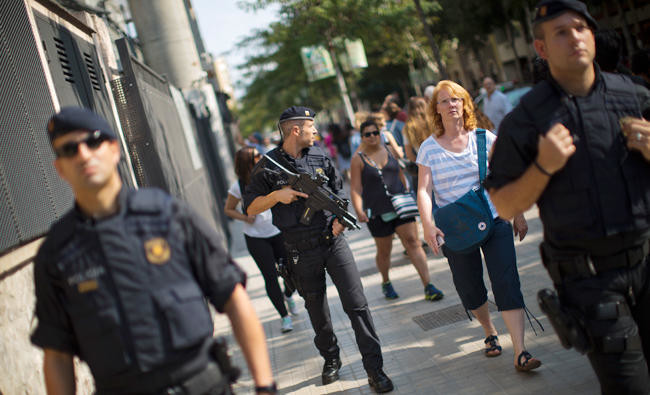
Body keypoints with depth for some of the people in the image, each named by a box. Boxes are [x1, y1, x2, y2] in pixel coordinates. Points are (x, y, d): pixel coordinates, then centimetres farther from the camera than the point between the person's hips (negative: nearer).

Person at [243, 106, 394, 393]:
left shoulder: (320, 157, 7)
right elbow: (250, 208, -3)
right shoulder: (268, 166, -4)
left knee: (357, 304, -4)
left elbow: (338, 191, 16)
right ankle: (331, 358, 35)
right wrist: (277, 195, -18)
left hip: (333, 242, 2)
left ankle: (374, 369, 1)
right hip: (302, 252, -1)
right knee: (317, 310, 13)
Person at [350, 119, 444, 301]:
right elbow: (355, 189, -9)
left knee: (413, 242, -7)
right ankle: (386, 283, 34)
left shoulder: (389, 150, 7)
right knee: (384, 251, 9)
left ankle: (428, 286, -8)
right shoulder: (358, 159, -4)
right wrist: (359, 211, -21)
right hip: (377, 212, -2)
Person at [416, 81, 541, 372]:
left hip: (494, 220, 0)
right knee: (469, 288, 9)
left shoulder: (484, 138, 3)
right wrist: (427, 223, -22)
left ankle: (520, 352, -8)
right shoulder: (429, 148, 0)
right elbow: (424, 189, -7)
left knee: (506, 282, -9)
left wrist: (518, 214, 9)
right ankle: (489, 332, 37)